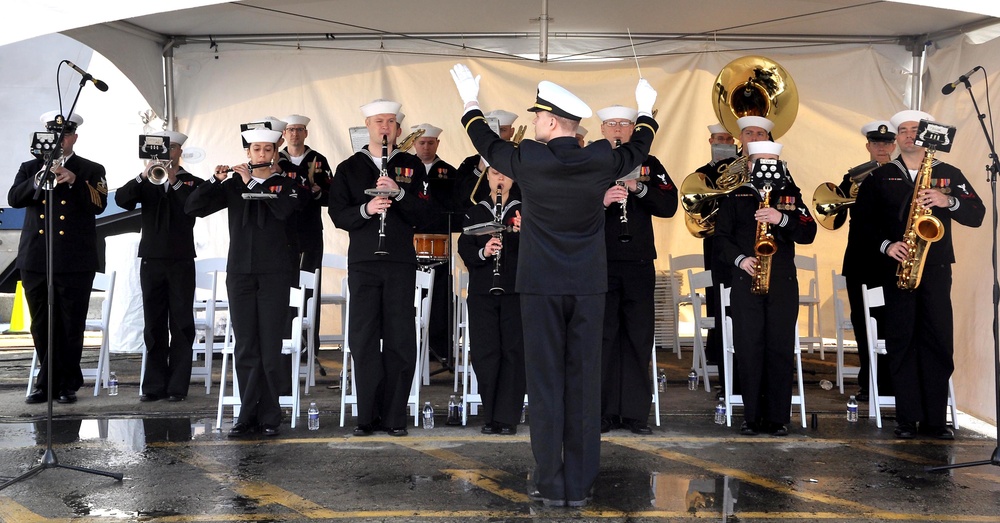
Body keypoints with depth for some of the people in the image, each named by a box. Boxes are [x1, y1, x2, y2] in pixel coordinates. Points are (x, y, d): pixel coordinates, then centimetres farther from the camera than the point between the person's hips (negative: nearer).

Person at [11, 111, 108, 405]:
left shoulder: (91, 171, 7)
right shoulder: (30, 168, 15)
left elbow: (99, 205, -7)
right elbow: (13, 199, 0)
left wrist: (74, 181, -20)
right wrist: (39, 180, -15)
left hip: (75, 262, -3)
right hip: (35, 260, 3)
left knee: (71, 328, 0)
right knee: (41, 327, 8)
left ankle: (67, 385, 11)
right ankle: (47, 383, 19)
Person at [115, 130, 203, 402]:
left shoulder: (192, 183, 5)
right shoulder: (146, 183, 13)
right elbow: (122, 200, -4)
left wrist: (174, 181, -18)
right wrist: (143, 176, -16)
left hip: (181, 261, -3)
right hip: (151, 260, 3)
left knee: (181, 325, -1)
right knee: (153, 326, 5)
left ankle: (178, 385, 3)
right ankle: (155, 384, 11)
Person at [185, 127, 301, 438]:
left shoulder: (287, 185, 6)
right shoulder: (234, 185, 12)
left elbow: (285, 211, -16)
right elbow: (193, 208, 5)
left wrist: (253, 183, -11)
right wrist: (215, 180, -7)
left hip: (274, 274, -2)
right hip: (240, 272, 2)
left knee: (270, 348, -4)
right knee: (245, 348, 2)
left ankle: (268, 417, 3)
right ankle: (249, 417, 8)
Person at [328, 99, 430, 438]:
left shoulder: (412, 166, 10)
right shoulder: (348, 168, 11)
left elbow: (422, 214, 1)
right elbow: (337, 215, 2)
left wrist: (399, 192, -15)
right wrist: (365, 209, -16)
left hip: (401, 262, 0)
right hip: (363, 262, 0)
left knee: (400, 340, -1)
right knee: (363, 339, -1)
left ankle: (394, 416, 6)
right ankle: (367, 415, 7)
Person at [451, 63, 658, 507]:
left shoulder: (528, 160, -9)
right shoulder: (601, 161, -3)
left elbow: (487, 143, 11)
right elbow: (637, 150, 19)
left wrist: (470, 101, 28)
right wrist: (646, 110, 38)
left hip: (541, 287, -2)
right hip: (588, 287, 2)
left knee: (545, 382, 3)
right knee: (583, 383, 6)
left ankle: (550, 485, 7)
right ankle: (580, 485, 11)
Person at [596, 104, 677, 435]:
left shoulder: (649, 164, 12)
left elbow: (669, 206, 0)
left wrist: (638, 187, -14)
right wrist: (602, 200, -21)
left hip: (639, 264, 2)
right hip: (600, 262, -2)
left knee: (638, 338, 3)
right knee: (604, 336, 1)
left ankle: (635, 412, 11)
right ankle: (605, 411, 8)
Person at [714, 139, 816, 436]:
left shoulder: (791, 195, 14)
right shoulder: (735, 197, 12)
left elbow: (808, 233, 2)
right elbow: (721, 237, 7)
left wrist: (781, 219, -14)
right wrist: (740, 259, -10)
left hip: (783, 281, 1)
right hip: (745, 281, 0)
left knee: (781, 349, -2)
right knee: (748, 348, -3)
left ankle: (778, 418, 4)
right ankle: (752, 416, 4)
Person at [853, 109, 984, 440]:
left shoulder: (948, 174, 12)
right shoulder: (880, 177, 10)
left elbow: (977, 215, 5)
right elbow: (862, 219, 4)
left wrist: (948, 201, -12)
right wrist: (885, 245, -11)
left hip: (936, 267, 1)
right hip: (895, 266, 0)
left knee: (939, 340, -3)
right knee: (901, 340, -1)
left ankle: (935, 419, 4)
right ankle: (907, 419, 4)